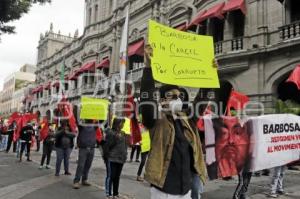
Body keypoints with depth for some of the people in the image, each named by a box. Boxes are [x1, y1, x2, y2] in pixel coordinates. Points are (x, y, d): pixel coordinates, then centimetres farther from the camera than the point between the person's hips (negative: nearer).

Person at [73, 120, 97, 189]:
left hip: (92, 149, 4)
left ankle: (84, 180, 20)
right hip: (83, 148, -4)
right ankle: (76, 181, -1)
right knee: (80, 166, -6)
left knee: (88, 166, 9)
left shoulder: (94, 126, 10)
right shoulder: (81, 125, 1)